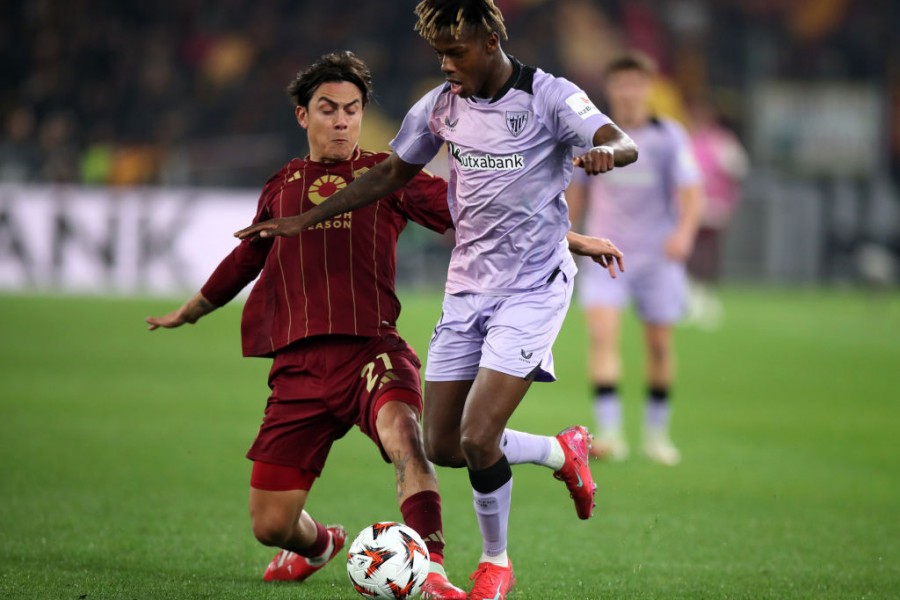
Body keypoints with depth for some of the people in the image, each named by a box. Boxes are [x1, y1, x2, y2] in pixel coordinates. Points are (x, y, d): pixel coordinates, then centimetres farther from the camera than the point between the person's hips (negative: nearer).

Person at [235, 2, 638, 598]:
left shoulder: (549, 98, -13)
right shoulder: (440, 106, 4)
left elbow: (624, 144, -26)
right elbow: (391, 174, 17)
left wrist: (603, 153, -51)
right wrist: (304, 220, 13)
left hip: (532, 287, -6)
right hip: (467, 287, 6)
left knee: (478, 438, -17)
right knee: (442, 446, 3)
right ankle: (563, 452, 30)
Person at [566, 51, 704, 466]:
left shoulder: (668, 137, -3)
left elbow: (690, 191, -10)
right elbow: (577, 194, 16)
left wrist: (684, 231, -29)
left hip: (657, 257, 0)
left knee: (659, 344, 4)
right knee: (602, 334, -18)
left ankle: (656, 433, 23)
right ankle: (609, 432, -22)